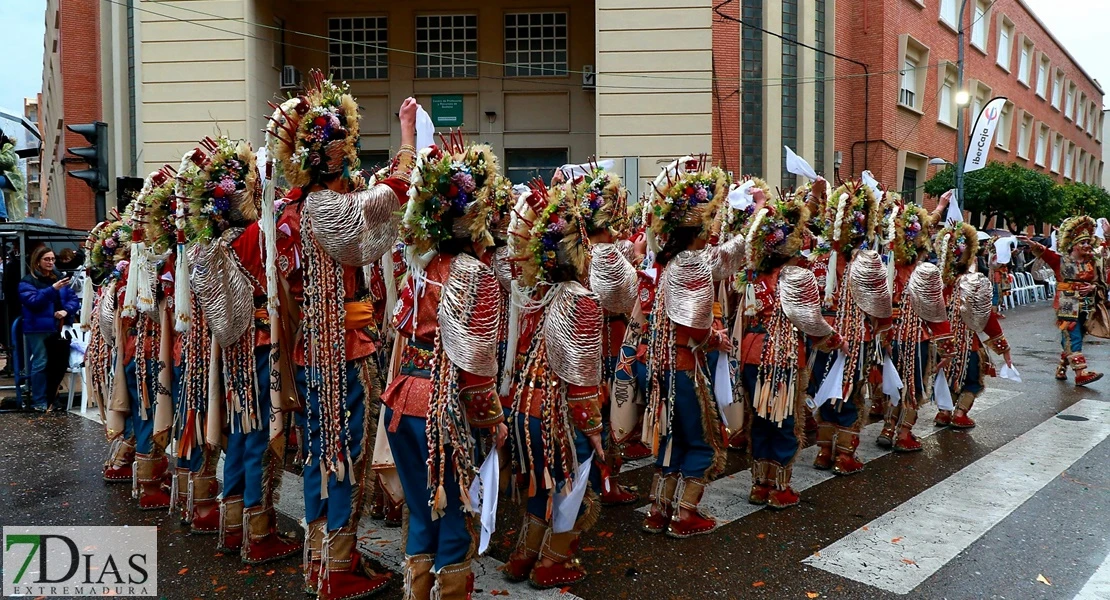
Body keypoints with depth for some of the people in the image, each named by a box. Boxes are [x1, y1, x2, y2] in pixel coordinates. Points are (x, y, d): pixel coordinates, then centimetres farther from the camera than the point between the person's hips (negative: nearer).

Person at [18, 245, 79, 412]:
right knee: (40, 364, -5)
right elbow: (33, 301, -16)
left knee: (56, 364, 7)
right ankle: (39, 401, 3)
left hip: (58, 328, 4)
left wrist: (66, 311, -12)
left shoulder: (60, 278, 12)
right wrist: (53, 289, -25)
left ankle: (52, 398, 20)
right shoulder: (27, 281, -1)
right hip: (38, 329, -4)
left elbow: (73, 298, 8)